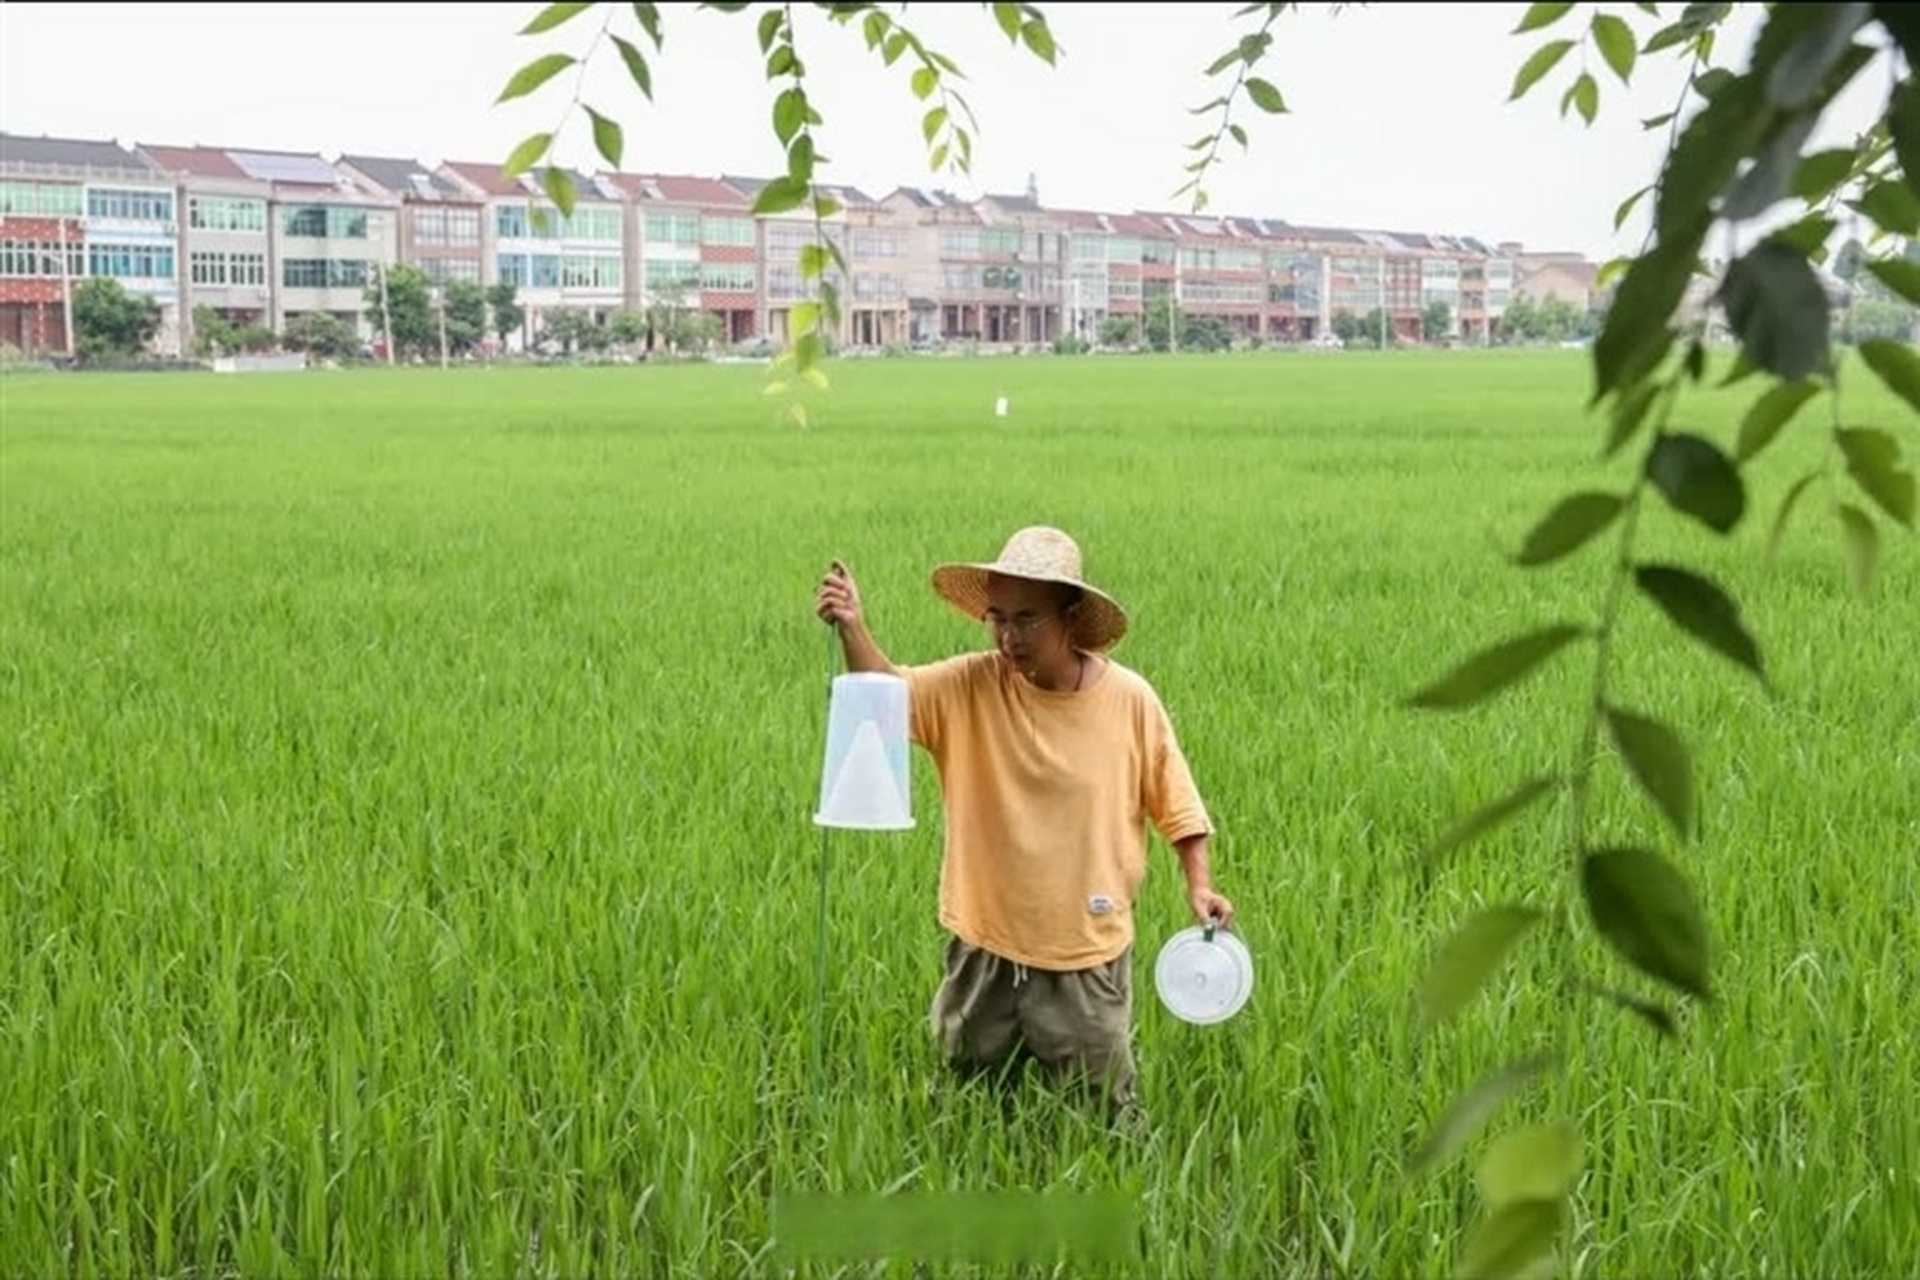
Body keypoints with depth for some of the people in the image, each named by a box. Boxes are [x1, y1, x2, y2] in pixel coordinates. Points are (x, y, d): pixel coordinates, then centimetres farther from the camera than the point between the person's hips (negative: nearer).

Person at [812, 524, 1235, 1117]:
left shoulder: (1129, 699, -9)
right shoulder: (971, 687, -8)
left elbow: (1174, 801, 1)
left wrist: (1200, 885, -7)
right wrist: (853, 629, -40)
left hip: (1087, 955, -2)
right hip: (984, 949, 2)